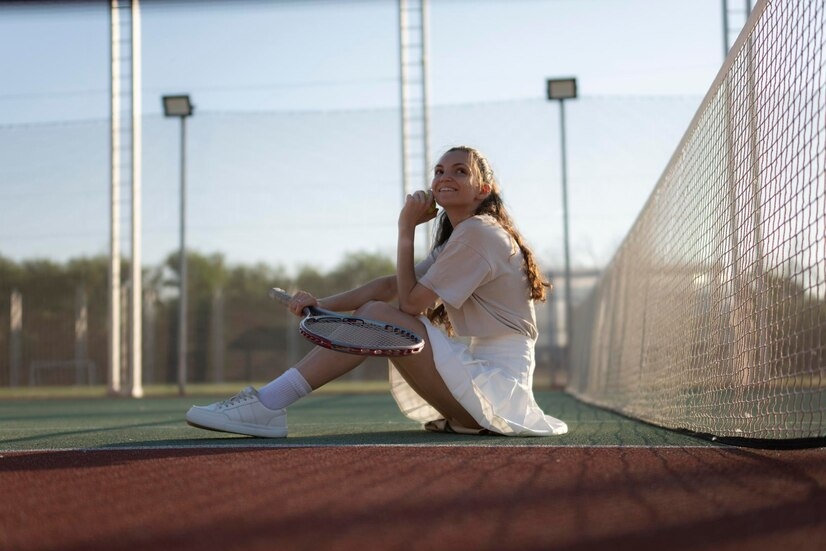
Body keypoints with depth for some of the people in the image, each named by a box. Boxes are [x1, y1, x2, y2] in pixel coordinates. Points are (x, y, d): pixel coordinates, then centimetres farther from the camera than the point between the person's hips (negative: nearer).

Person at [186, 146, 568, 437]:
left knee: (378, 315, -17)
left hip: (494, 385, -10)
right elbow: (392, 285, 10)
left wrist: (407, 229, -6)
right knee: (376, 306, 11)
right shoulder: (456, 239, 20)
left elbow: (410, 301, -13)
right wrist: (322, 305, -3)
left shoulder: (478, 233, -11)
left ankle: (268, 405, -21)